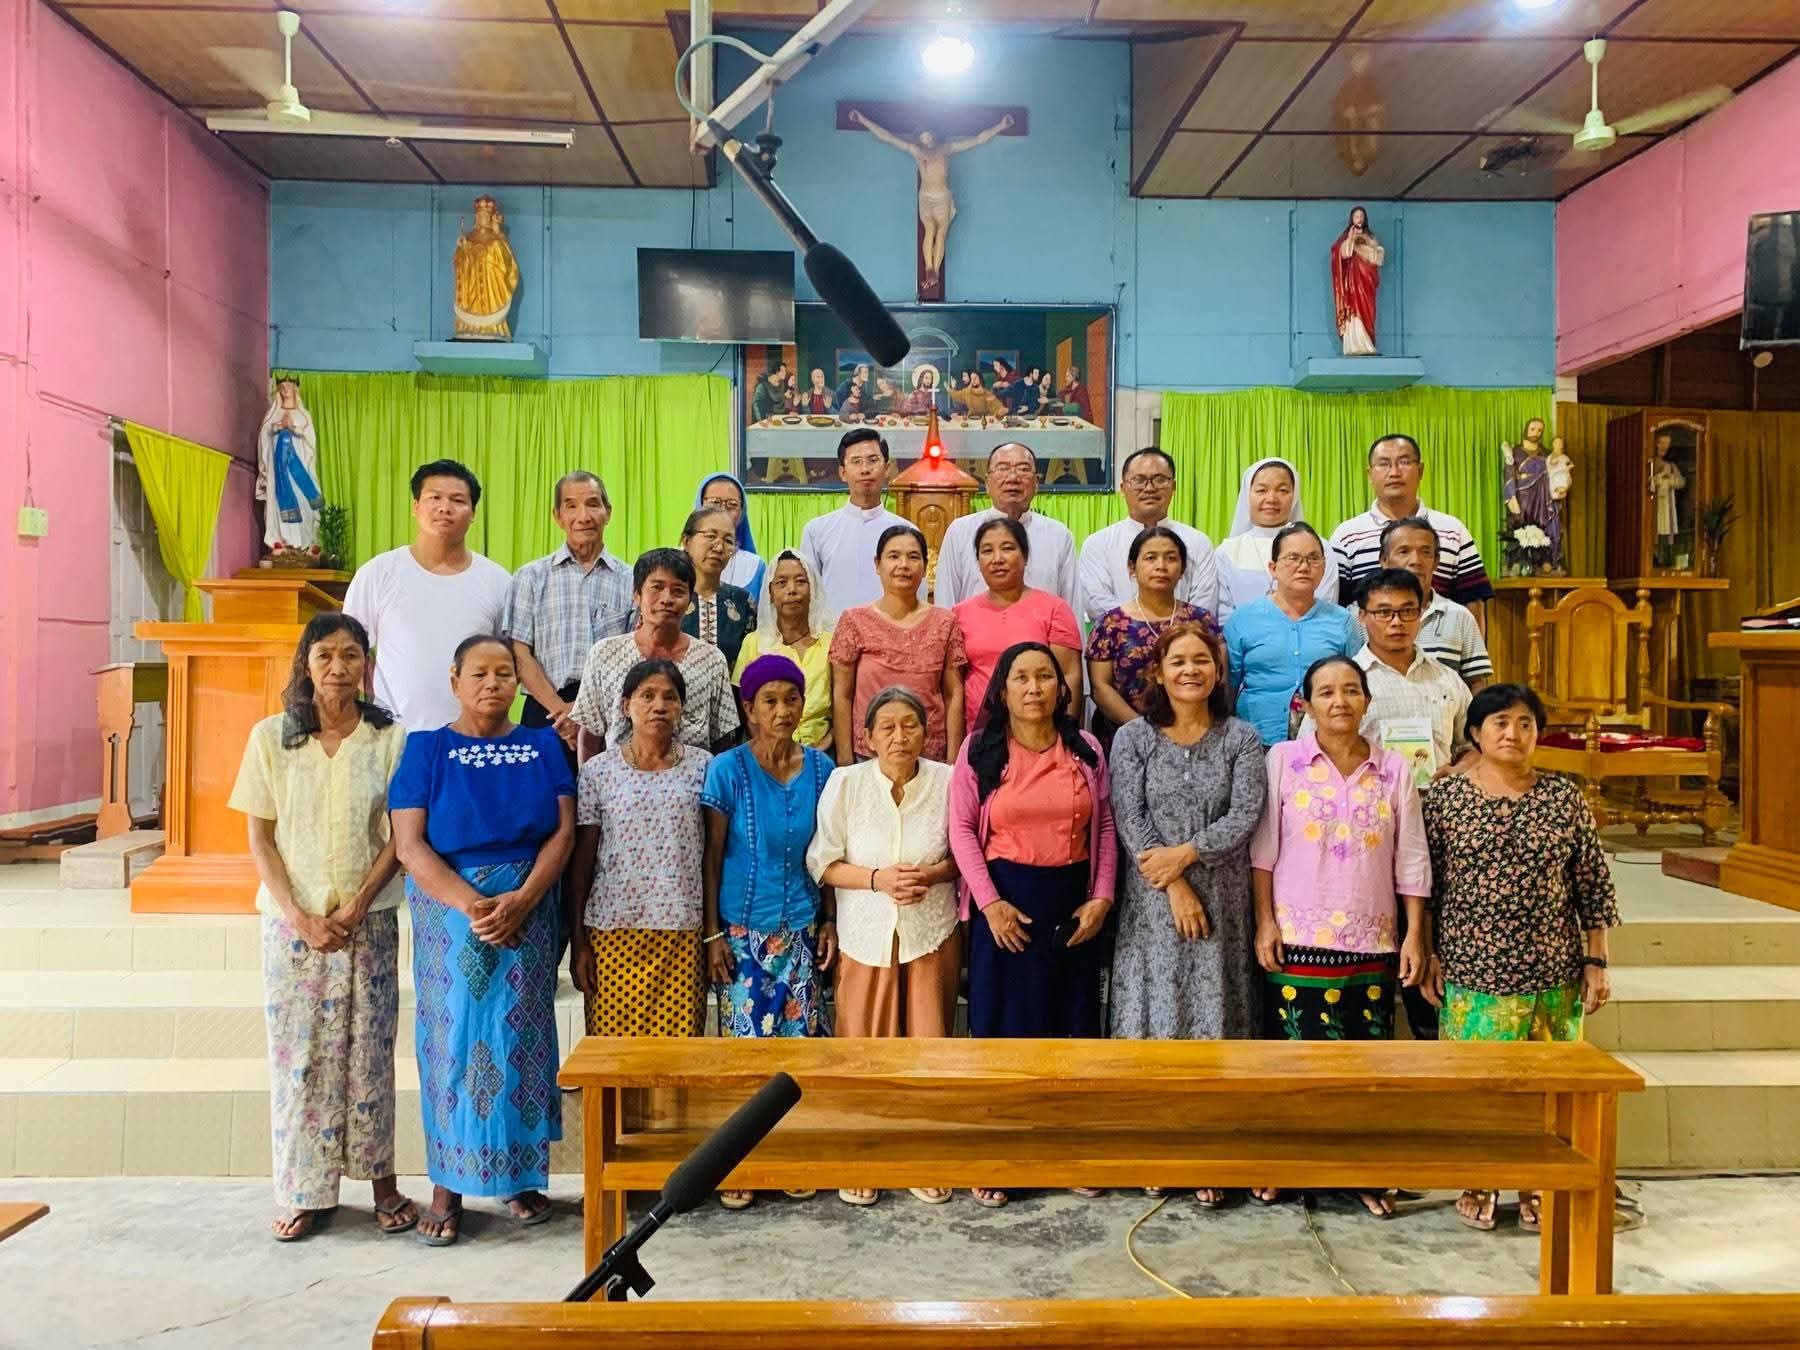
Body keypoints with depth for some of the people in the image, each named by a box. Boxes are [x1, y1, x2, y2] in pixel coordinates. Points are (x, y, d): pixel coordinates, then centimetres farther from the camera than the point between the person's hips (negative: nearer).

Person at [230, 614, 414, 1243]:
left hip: (367, 920, -1)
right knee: (297, 1052, 5)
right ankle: (303, 1190, 18)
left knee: (368, 1049, 5)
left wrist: (354, 909, -9)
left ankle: (382, 1179, 18)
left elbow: (399, 837, -1)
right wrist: (299, 917, -8)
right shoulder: (271, 737, 1)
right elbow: (260, 838, 2)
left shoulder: (391, 737, -1)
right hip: (292, 919, 1)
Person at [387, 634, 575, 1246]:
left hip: (529, 910, 2)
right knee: (454, 1035, 0)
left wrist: (522, 900, -15)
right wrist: (472, 905, -18)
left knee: (521, 1036, 5)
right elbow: (409, 843, -7)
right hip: (449, 908, -1)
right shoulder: (427, 748, 1)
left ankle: (524, 1176, 18)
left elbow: (563, 830, 0)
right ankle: (449, 1183, 11)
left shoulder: (542, 745, 7)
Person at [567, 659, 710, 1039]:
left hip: (683, 930, 1)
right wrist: (577, 942, 2)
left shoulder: (702, 766, 4)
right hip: (613, 928, 0)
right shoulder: (598, 771, 2)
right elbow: (582, 860, 4)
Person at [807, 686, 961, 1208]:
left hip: (932, 934, 1)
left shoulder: (948, 781, -4)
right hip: (866, 934, 0)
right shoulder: (844, 783, -5)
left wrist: (931, 874, -13)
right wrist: (878, 879, -17)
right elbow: (823, 862, -3)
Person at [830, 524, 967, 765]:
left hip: (931, 757, 1)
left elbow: (953, 694, 4)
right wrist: (845, 759, -3)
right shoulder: (854, 622, 1)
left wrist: (953, 758, -1)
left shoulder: (945, 623, 5)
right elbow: (841, 695, 0)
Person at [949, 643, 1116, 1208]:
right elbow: (962, 830, -5)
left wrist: (1102, 897, -4)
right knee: (1003, 1024, 2)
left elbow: (1105, 826, 6)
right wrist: (990, 902, -13)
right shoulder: (979, 750, -2)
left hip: (1073, 900, 2)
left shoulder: (1086, 749, 4)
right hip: (1007, 900, -2)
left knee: (1073, 1023, 9)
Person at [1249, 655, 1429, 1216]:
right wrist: (1265, 923, -7)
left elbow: (1411, 859, 6)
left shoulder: (1394, 769, 5)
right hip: (1299, 936, -2)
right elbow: (1263, 848, -2)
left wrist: (1415, 935, 1)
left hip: (1372, 939, 2)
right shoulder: (1283, 760, -1)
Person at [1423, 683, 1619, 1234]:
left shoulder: (1565, 797, 1)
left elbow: (1593, 885, 4)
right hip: (1472, 967, -1)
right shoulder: (1446, 797, -1)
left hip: (1552, 969, 1)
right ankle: (1478, 1183, 23)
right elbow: (1427, 885, 2)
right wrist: (1430, 954, 0)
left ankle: (1535, 1185, 26)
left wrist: (1596, 963, 1)